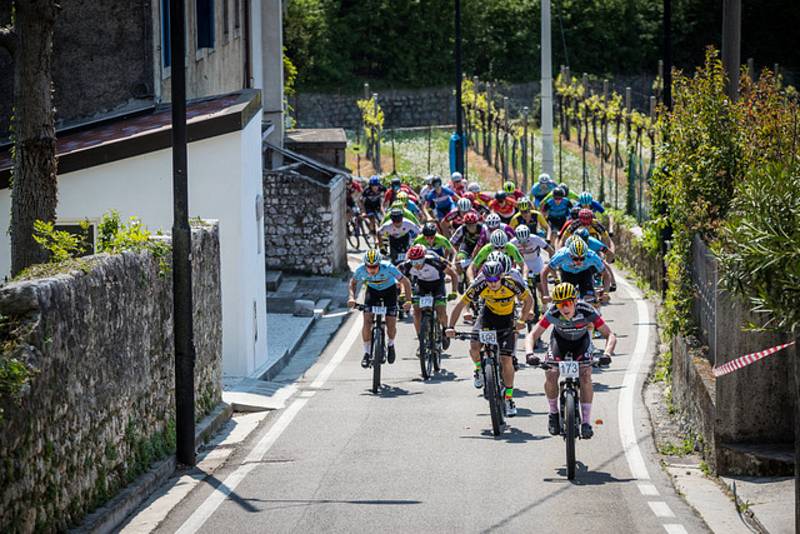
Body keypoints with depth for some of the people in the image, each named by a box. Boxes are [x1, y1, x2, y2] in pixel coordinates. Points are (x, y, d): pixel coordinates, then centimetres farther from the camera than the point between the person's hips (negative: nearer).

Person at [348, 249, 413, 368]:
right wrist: (352, 297, -24)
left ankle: (390, 344, 26)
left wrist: (408, 300, -35)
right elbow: (353, 282, -6)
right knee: (367, 322, -15)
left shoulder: (388, 268, -36)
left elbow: (405, 282, -24)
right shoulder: (360, 270, -28)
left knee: (391, 325, -6)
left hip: (389, 290, -1)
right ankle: (366, 353, -1)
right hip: (372, 290, 1)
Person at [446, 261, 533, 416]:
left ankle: (509, 399, 5)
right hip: (488, 315, 1)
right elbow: (460, 305, -18)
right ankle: (479, 369, 11)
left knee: (506, 359, -10)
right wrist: (451, 327, -28)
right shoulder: (479, 286, -25)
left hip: (506, 319, -1)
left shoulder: (512, 284, -28)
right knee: (474, 347, -24)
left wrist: (522, 321, -16)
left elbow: (528, 300, -9)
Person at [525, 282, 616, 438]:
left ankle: (586, 422, -9)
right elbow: (532, 335, -31)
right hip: (560, 339, 1)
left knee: (585, 377, -20)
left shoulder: (587, 311, -35)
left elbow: (610, 335, -32)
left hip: (581, 340, -1)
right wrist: (529, 353, -51)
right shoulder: (552, 313, -33)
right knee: (551, 376, -20)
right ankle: (553, 414, 6)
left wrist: (607, 354, -51)